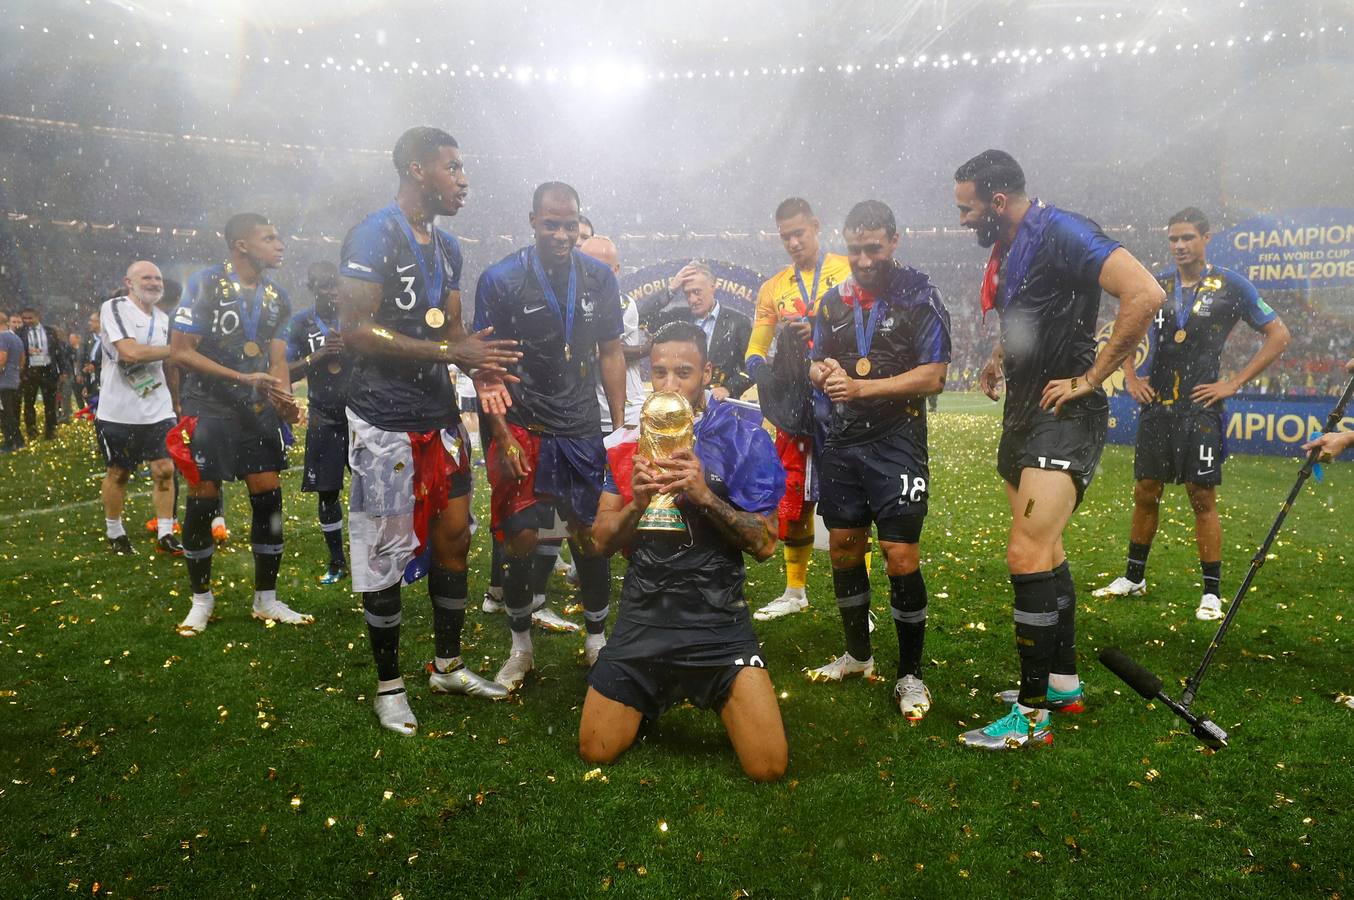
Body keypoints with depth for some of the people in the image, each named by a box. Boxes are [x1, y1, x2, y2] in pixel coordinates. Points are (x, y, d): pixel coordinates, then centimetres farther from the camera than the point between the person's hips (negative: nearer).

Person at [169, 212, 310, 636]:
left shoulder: (276, 297, 8)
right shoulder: (205, 285, -9)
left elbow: (277, 360, 7)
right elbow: (180, 351, -12)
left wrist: (285, 401, -13)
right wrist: (243, 378, -20)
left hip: (257, 411, 5)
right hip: (207, 411, -4)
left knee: (269, 500, 1)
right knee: (202, 502, 0)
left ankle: (266, 600, 13)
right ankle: (201, 598, 19)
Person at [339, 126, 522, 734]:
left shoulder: (447, 247, 13)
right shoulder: (375, 236, -12)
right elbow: (356, 331, -19)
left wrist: (478, 366, -3)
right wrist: (453, 352, -20)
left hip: (440, 417, 8)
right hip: (386, 423, -8)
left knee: (455, 536, 11)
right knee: (385, 554, 1)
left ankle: (448, 665, 28)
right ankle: (389, 685, 18)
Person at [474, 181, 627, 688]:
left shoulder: (598, 277, 4)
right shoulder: (501, 279, -6)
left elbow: (611, 353, 9)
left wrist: (621, 426, 4)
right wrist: (503, 438, -11)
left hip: (583, 429, 3)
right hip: (521, 429, -2)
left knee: (591, 535, 4)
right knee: (521, 538, -2)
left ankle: (597, 639, 24)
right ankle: (521, 647, 19)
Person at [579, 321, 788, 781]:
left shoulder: (742, 438, -6)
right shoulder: (630, 442, 3)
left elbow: (764, 544, -9)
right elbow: (603, 541, 4)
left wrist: (706, 496, -23)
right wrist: (635, 503, -17)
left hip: (718, 618, -2)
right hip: (643, 616, 3)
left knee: (768, 766, -8)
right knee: (596, 752, 6)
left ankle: (719, 695, 22)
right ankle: (660, 695, 33)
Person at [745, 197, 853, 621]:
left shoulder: (850, 271, 1)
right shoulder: (773, 288, 13)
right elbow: (755, 347, 11)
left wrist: (820, 327, -19)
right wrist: (758, 367, -12)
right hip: (794, 406, 4)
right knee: (792, 502, 10)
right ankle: (795, 591, 27)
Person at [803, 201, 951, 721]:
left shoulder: (918, 297, -5)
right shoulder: (834, 301, 11)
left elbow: (933, 377, -12)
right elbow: (817, 364, 18)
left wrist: (861, 387, -19)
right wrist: (824, 373, -6)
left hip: (896, 441, -5)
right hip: (842, 442, 6)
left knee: (901, 555, -7)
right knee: (843, 546, 10)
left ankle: (910, 674, 9)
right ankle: (858, 654, 29)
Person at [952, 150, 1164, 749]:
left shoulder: (1060, 233, -15)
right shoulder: (1007, 249, 13)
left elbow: (1145, 294, -26)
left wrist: (1090, 377, -21)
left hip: (1063, 416, -10)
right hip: (1023, 416, 10)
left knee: (1027, 554, -16)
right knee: (1045, 551, 17)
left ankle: (1032, 713, -6)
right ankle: (1063, 681, 31)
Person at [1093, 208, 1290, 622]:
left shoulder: (1230, 285, -3)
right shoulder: (1158, 285, 7)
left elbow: (1278, 335, 1)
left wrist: (1234, 383, -5)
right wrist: (1130, 377, 11)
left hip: (1200, 408, -4)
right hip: (1156, 406, 4)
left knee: (1202, 498, -2)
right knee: (1145, 493, 9)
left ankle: (1212, 592, 8)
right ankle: (1134, 578, 22)